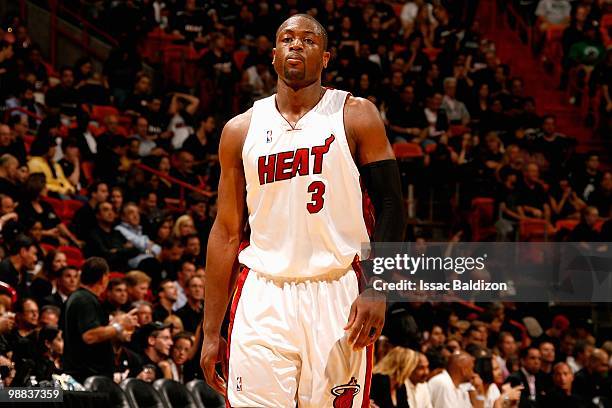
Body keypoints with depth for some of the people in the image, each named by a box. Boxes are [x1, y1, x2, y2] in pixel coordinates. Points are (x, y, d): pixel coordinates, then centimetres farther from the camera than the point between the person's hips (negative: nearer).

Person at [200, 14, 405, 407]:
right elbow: (227, 232, 12)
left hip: (336, 298, -2)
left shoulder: (355, 116, 3)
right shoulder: (241, 130, 10)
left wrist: (375, 288, -13)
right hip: (263, 299, 2)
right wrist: (211, 331, 8)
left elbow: (390, 206, 0)